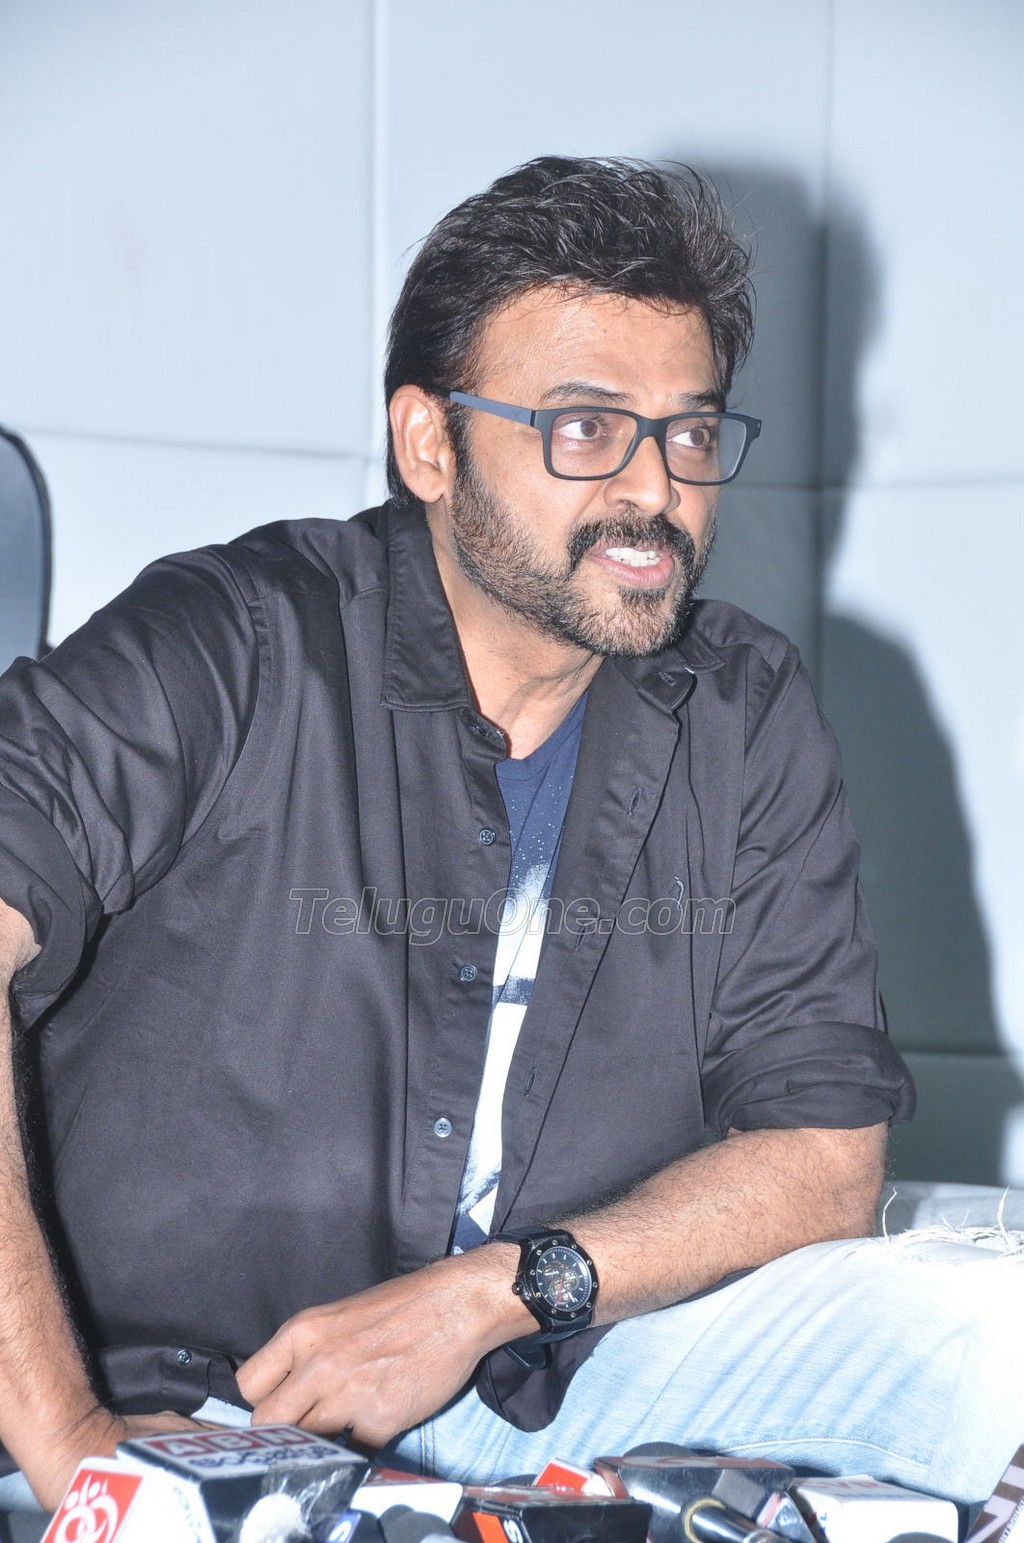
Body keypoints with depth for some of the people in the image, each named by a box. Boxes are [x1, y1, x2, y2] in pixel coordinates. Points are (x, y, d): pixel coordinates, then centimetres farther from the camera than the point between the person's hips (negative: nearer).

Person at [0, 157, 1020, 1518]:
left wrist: (491, 1294, -14)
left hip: (557, 1379, 4)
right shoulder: (229, 652, -11)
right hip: (194, 1400, -4)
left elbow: (826, 1149, 2)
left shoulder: (746, 722, 5)